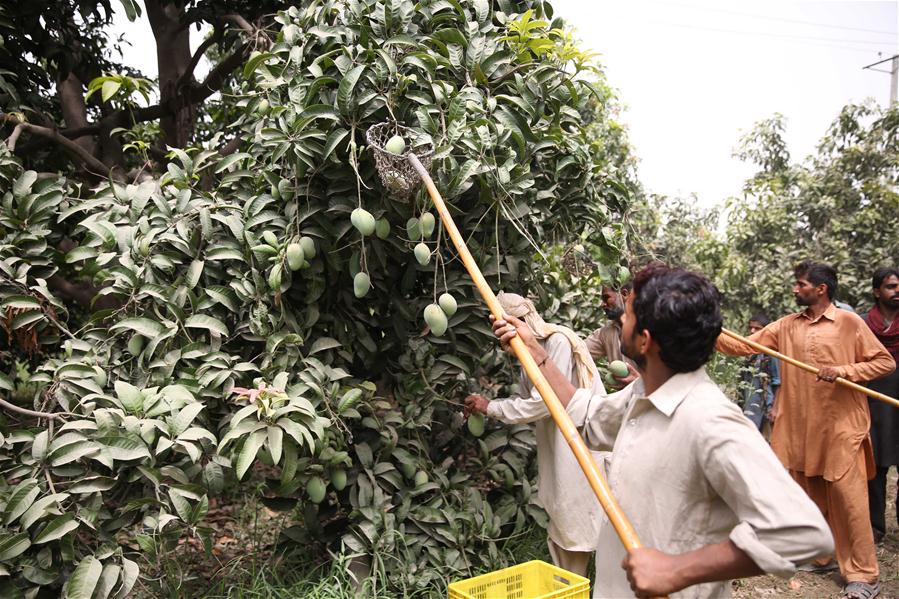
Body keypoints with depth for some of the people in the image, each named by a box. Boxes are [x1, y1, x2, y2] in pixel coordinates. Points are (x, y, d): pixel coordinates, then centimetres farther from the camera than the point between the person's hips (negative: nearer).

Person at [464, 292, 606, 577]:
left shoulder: (559, 342, -21)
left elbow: (541, 403, -24)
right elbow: (527, 400, 12)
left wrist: (490, 407, -15)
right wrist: (485, 407, 3)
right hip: (557, 445, 9)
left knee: (574, 521, 1)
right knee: (559, 522, 15)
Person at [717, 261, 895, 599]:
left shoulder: (849, 322, -5)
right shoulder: (786, 326, 7)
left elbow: (886, 362, -5)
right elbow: (744, 346, 2)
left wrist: (845, 370, -19)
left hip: (840, 425, -5)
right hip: (799, 426, 5)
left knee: (847, 497, -2)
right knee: (811, 495, 14)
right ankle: (826, 554, 30)